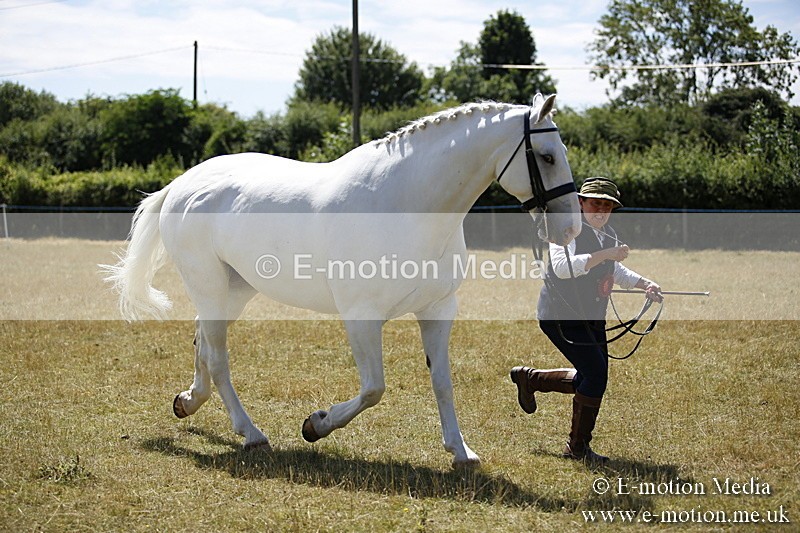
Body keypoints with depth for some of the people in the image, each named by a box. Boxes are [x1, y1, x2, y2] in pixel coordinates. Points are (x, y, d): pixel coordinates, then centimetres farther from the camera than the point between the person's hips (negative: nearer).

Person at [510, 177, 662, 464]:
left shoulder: (609, 235, 11)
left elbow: (616, 272, 26)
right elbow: (562, 266, -33)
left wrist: (644, 284, 9)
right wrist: (605, 254, -38)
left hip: (592, 320, 9)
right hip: (561, 317, -9)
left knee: (593, 380, 14)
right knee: (596, 375, -15)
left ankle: (529, 378, 33)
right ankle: (578, 447, 0)